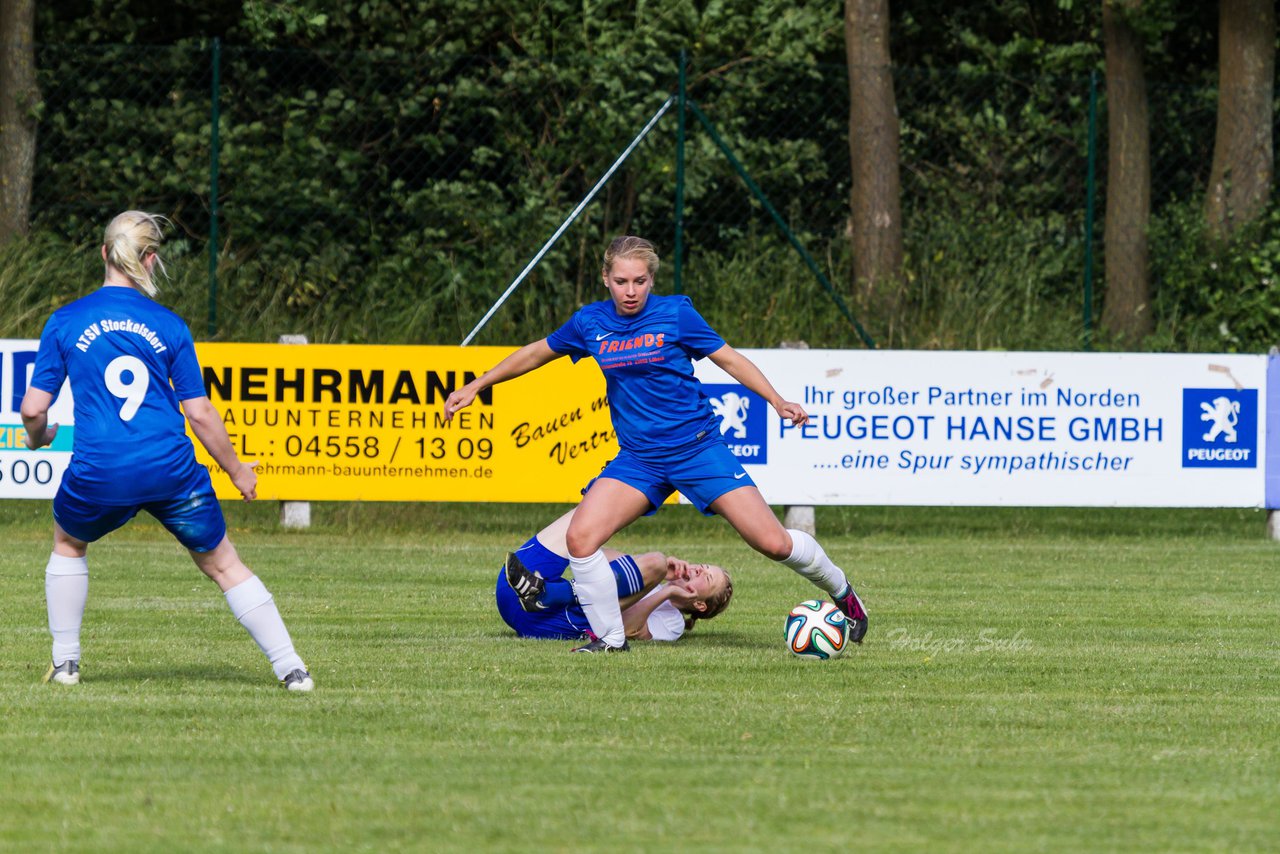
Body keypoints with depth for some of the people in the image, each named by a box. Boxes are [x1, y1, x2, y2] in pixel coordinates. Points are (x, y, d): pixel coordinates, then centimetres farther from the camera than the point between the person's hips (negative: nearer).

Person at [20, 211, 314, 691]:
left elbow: (34, 409, 1)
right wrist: (237, 471, 14)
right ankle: (291, 669, 10)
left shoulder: (65, 323, 2)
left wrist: (37, 437, 24)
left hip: (98, 472, 0)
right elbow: (199, 413, 1)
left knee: (68, 544, 31)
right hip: (171, 469, 0)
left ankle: (65, 663, 29)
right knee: (223, 565, 13)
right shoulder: (168, 326, 2)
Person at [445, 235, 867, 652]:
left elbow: (729, 358, -1)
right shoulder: (590, 322, 0)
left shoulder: (675, 314, -9)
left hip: (698, 448, -3)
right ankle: (610, 637, -1)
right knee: (580, 537, -18)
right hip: (638, 458, 3)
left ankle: (841, 592, 21)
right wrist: (475, 386, 18)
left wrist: (778, 402, -11)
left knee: (773, 543, -8)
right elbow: (537, 352, 16)